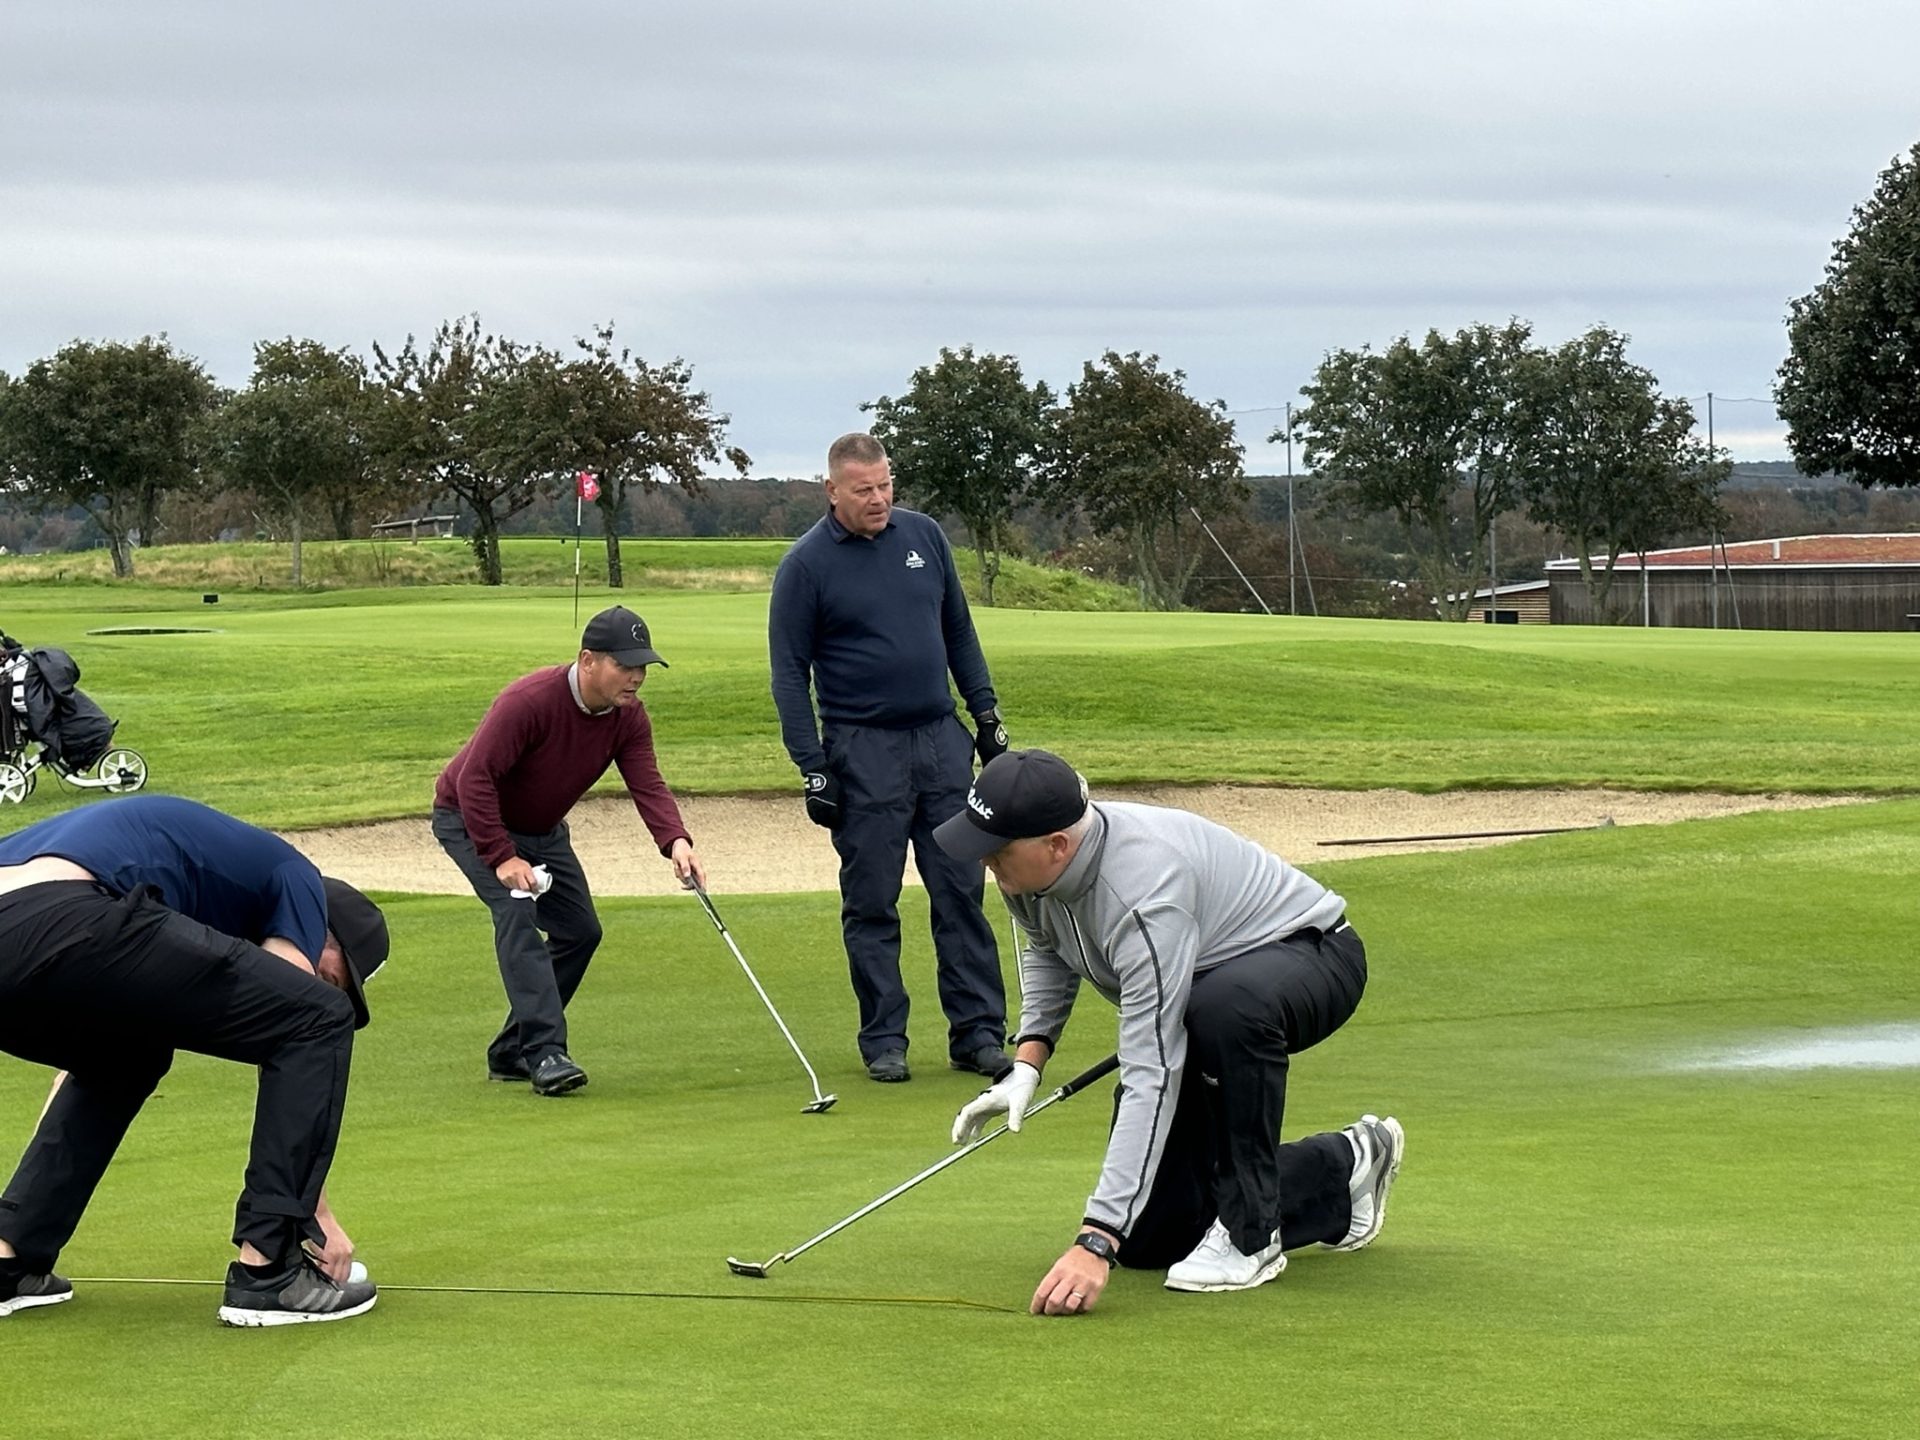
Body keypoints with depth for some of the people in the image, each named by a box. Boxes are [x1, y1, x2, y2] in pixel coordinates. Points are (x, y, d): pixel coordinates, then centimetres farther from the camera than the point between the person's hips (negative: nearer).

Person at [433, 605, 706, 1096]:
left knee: (580, 929, 2)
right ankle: (544, 1053, -31)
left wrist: (676, 841, -41)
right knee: (517, 911, -26)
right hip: (470, 818, -7)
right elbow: (475, 778, -33)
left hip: (542, 829, 7)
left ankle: (511, 1052, 12)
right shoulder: (529, 701, -33)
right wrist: (502, 858, -36)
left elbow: (647, 786, -22)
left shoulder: (628, 718, -13)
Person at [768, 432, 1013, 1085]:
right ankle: (883, 1041, 9)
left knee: (962, 891, 2)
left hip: (942, 738, 4)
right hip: (863, 750, -3)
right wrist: (813, 770, -9)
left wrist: (986, 714, 12)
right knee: (871, 905, 1)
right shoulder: (806, 564, -5)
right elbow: (789, 672, -4)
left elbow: (959, 632, 17)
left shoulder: (924, 536, 7)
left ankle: (978, 1031, 6)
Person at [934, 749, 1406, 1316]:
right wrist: (1027, 1065, -5)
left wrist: (1095, 1243, -47)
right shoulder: (1029, 867, -15)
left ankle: (1250, 1232, -24)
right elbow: (1046, 950, 11)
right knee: (1150, 1237, 0)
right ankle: (1342, 1170, 23)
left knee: (1225, 1007, -46)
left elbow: (1151, 1079, -43)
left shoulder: (1144, 894, -40)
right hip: (1192, 1000, 8)